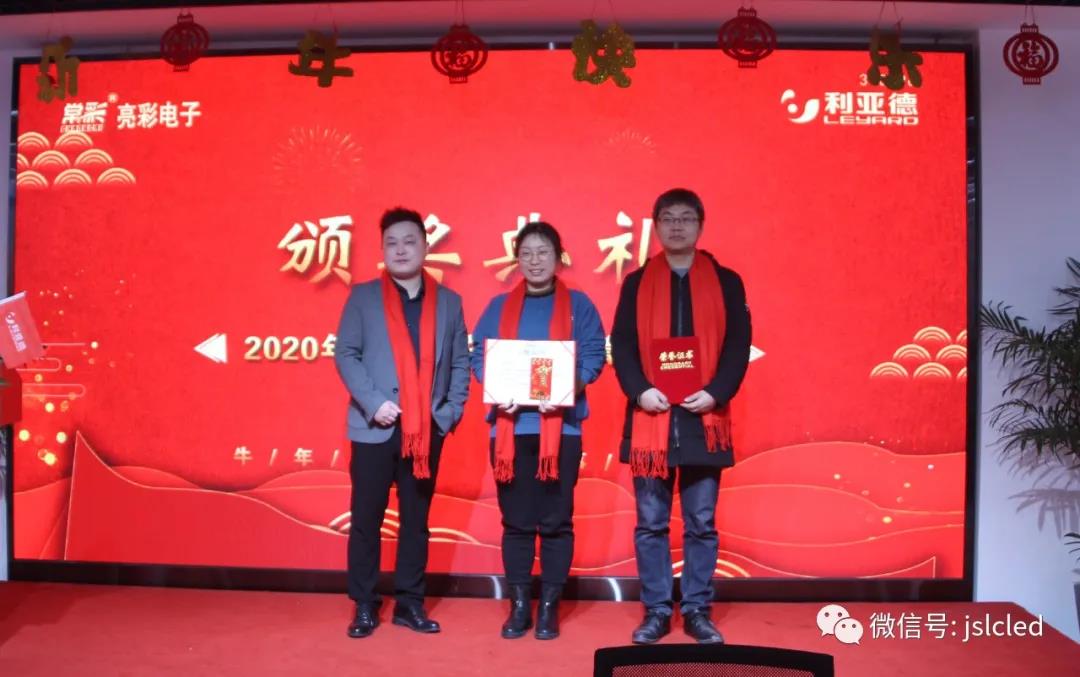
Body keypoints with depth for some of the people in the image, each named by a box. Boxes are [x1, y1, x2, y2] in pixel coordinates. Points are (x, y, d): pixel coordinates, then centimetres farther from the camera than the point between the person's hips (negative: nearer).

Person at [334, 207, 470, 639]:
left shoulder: (448, 301, 9)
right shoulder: (363, 297, 4)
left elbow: (460, 361, 8)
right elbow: (346, 354, -2)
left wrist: (451, 410, -4)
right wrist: (373, 403, -14)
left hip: (428, 429, 2)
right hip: (375, 428, -1)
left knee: (417, 519, 9)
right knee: (366, 519, 4)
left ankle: (409, 603, 20)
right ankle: (364, 606, 16)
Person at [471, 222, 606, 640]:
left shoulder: (578, 305, 8)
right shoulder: (499, 306, 13)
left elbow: (594, 357, -1)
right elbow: (479, 355, 6)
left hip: (561, 426, -1)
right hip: (510, 425, 2)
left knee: (556, 520, 2)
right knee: (516, 519, 5)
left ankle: (549, 606, 13)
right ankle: (519, 605, 15)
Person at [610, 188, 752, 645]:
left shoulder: (726, 282, 7)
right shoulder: (636, 283, 8)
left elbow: (739, 346, 1)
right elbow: (621, 345, 2)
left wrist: (716, 393, -14)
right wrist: (639, 390, -14)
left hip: (704, 419, 0)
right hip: (650, 418, 0)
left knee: (701, 523, 7)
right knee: (651, 522, 5)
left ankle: (697, 611, 19)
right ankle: (656, 612, 17)